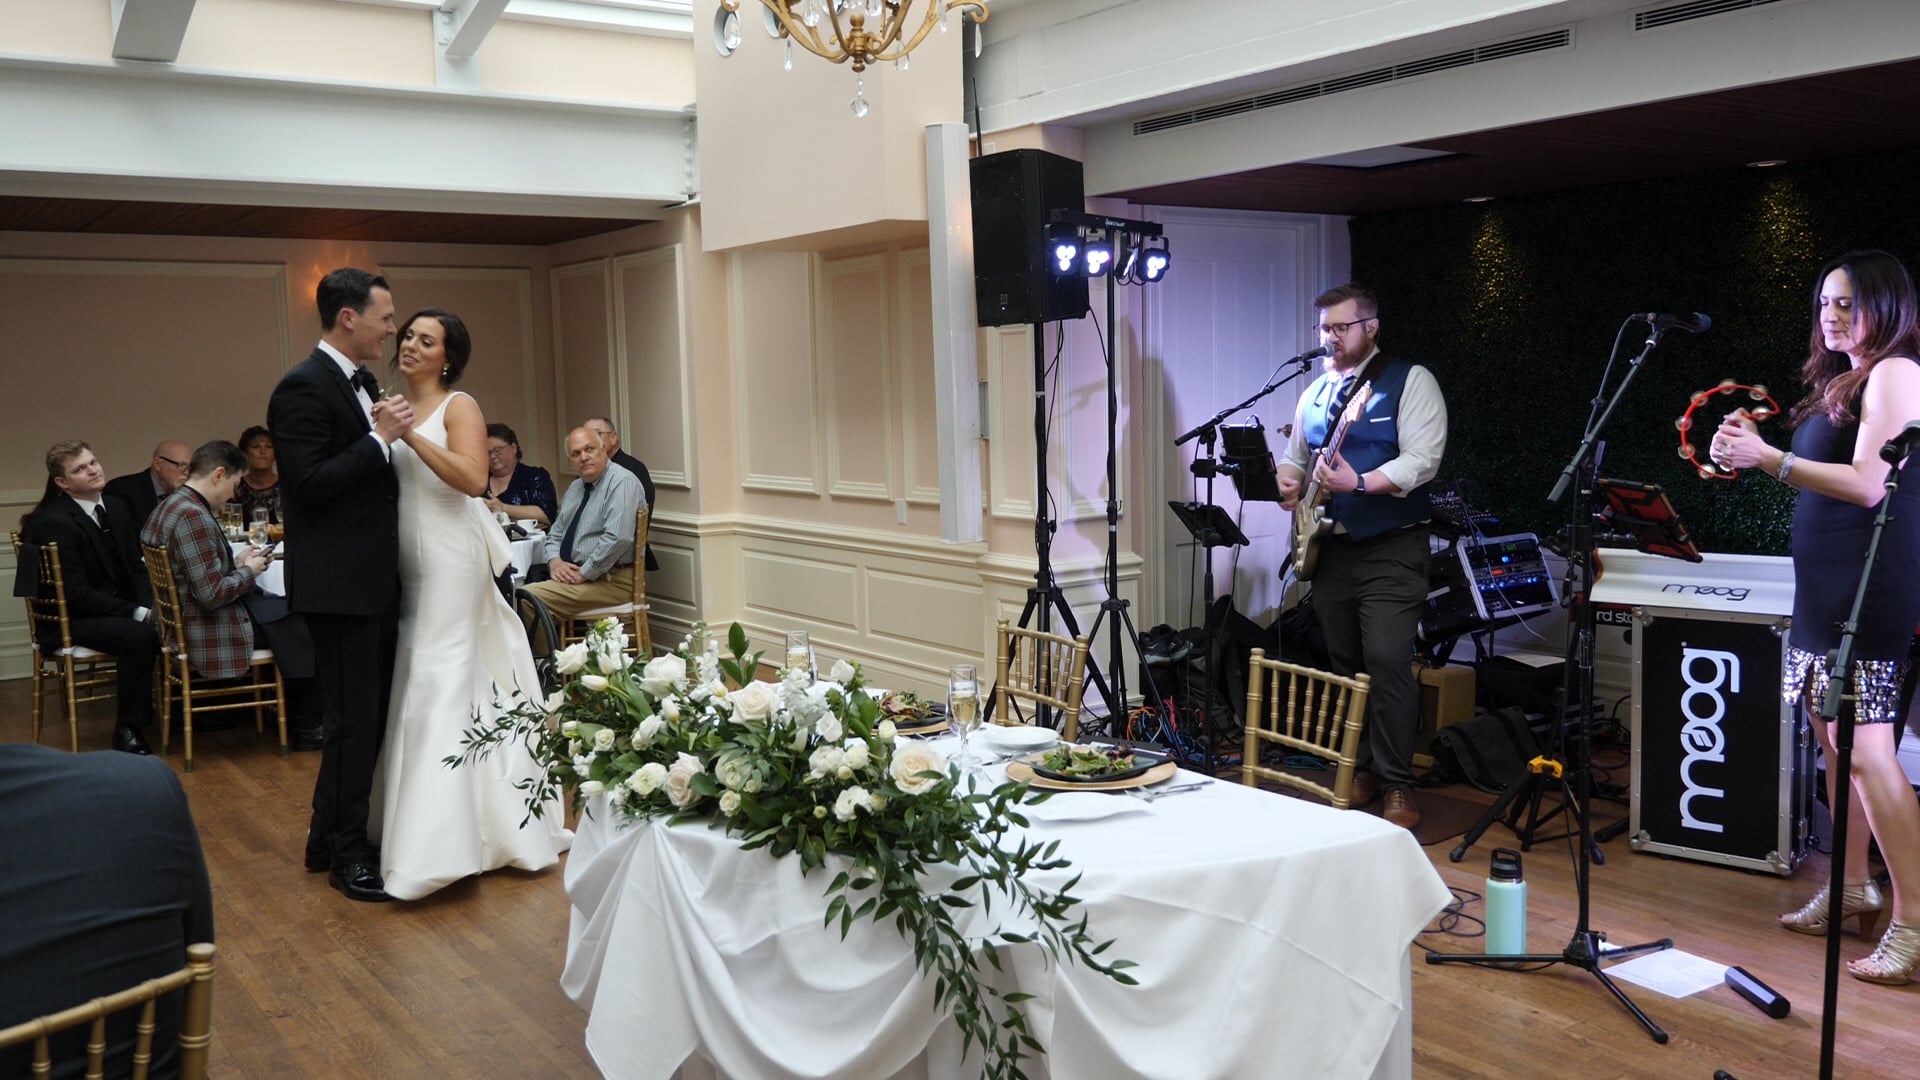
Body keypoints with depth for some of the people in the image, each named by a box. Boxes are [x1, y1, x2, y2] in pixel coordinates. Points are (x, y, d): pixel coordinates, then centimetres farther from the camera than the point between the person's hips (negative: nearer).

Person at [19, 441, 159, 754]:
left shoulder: (115, 508, 7)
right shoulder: (53, 522, -16)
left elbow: (136, 567, 9)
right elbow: (76, 594, -19)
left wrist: (149, 607, -10)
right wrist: (137, 613, -22)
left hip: (119, 608, 7)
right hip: (72, 618, -7)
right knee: (139, 636, -33)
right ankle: (127, 730, -19)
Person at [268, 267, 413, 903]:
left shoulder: (361, 382, 14)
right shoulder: (304, 387, -15)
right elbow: (310, 484, -22)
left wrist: (390, 432, 6)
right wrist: (380, 438, -22)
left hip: (370, 578, 10)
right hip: (338, 582, -10)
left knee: (367, 714, 17)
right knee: (355, 719, -1)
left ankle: (328, 838, 31)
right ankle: (346, 855, 12)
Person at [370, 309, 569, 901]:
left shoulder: (458, 407, -4)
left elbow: (472, 478, -19)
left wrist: (411, 435, -21)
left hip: (448, 559, -7)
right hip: (404, 562, 7)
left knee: (442, 680, -8)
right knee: (411, 679, 10)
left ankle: (438, 845, -5)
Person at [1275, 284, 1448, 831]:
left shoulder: (1409, 381, -4)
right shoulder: (1315, 392, 16)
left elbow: (1423, 459, -14)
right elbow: (1295, 454, 24)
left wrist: (1360, 483, -27)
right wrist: (1288, 481, 0)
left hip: (1390, 549, -6)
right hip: (1329, 549, 6)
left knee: (1387, 661, -14)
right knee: (1345, 665, 10)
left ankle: (1398, 785, -4)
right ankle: (1362, 770, 22)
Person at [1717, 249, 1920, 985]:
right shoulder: (1845, 381, 19)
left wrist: (1768, 458, -21)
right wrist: (1755, 451, 9)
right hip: (1828, 585, 10)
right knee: (1834, 737, 13)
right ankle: (1853, 891, 24)